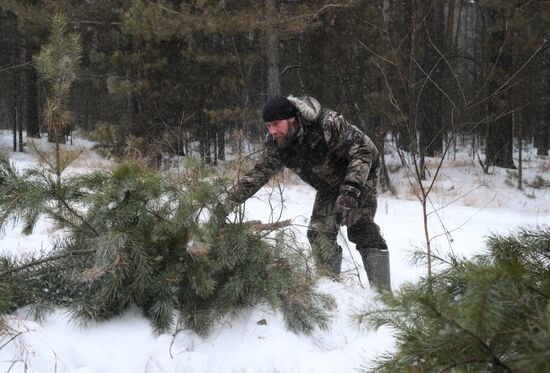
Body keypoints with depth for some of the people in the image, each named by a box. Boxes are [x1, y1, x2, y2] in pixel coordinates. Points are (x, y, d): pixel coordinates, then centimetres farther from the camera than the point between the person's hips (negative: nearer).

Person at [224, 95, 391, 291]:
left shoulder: (327, 124, -36)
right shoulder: (276, 144, -15)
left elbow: (364, 150, -36)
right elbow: (259, 173, -8)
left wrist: (351, 192, -47)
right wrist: (228, 199, -19)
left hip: (359, 176, -7)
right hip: (328, 185, 7)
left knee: (362, 228, -21)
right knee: (319, 232, -4)